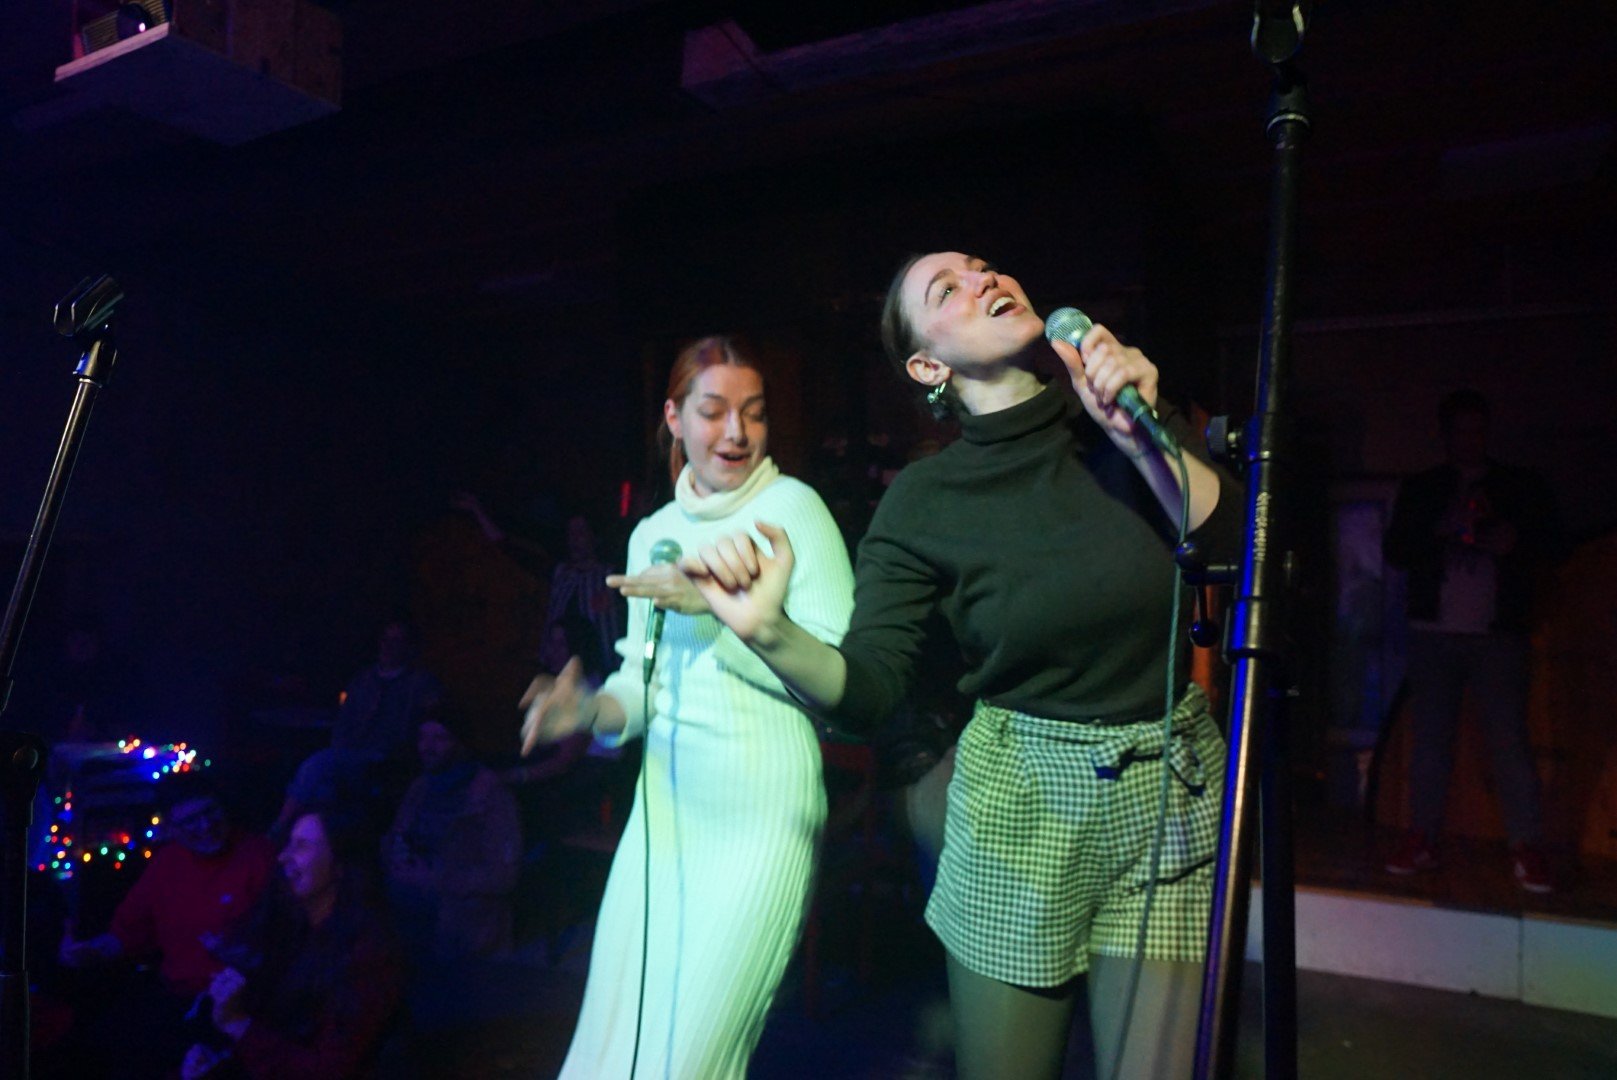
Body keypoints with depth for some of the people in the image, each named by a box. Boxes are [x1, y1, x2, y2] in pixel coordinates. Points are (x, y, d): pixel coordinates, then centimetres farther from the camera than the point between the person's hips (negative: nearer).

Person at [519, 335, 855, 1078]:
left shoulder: (792, 507, -7)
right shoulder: (652, 533, 11)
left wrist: (715, 605, -19)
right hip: (665, 802, 5)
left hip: (761, 808, -5)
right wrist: (591, 710, -5)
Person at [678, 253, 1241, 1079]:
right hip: (1023, 800, -1)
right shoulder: (923, 502, -7)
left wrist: (1139, 434, -21)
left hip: (1171, 789, 2)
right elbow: (865, 693, -13)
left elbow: (1232, 545, -10)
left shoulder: (1130, 408, -1)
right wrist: (769, 632, -31)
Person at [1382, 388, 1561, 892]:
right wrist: (1444, 528, -11)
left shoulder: (1521, 487, 13)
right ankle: (1422, 840, 8)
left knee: (1510, 740, -6)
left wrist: (1513, 541, -12)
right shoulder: (1419, 489, 13)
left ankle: (1527, 850, 1)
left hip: (1498, 634, -1)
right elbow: (1395, 549, 4)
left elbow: (1548, 544, 9)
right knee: (1429, 737, 2)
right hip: (1434, 629, 1)